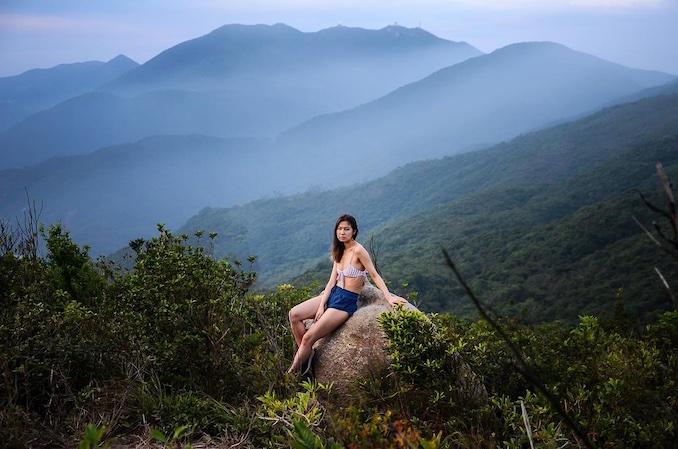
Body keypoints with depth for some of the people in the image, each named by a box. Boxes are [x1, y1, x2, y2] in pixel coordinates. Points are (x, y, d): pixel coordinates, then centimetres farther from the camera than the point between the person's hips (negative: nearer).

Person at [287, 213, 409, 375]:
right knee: (294, 314, -8)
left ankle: (292, 374, 4)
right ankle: (306, 353, 4)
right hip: (333, 294, 8)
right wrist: (321, 306, -3)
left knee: (308, 337, -14)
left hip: (346, 302, -8)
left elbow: (374, 275, -13)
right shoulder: (340, 251, 10)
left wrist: (389, 297, -23)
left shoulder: (358, 250, -14)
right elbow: (332, 281, 6)